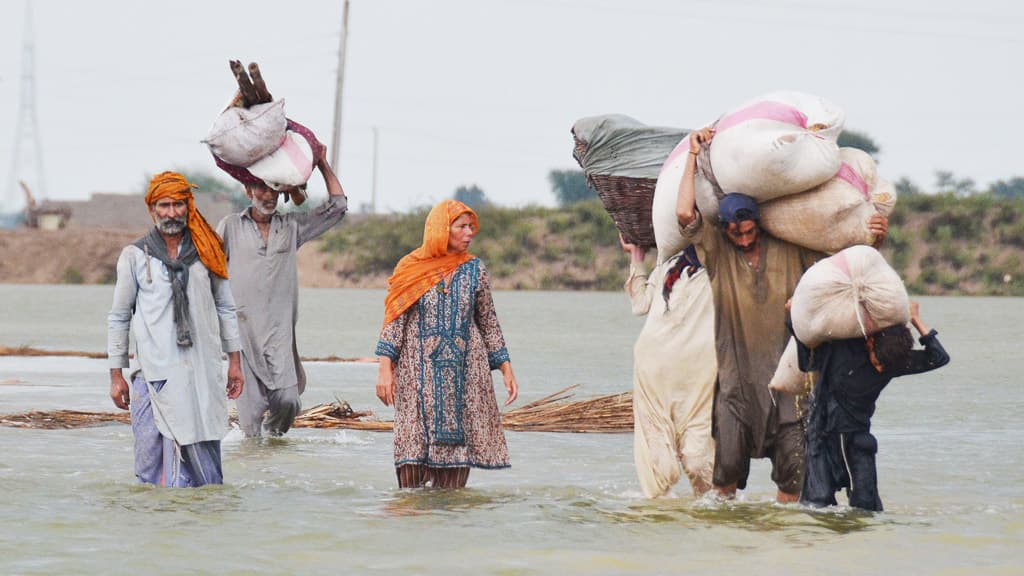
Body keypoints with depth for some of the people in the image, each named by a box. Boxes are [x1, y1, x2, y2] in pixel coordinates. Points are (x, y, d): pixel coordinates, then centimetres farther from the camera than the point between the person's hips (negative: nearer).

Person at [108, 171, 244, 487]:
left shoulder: (206, 251, 11)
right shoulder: (135, 256, 5)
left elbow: (225, 307, 17)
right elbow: (118, 318, 9)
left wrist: (235, 360, 12)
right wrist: (116, 375, 6)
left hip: (204, 369, 2)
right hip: (157, 372, -2)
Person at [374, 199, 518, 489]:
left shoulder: (475, 270, 8)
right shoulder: (411, 268, 2)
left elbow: (488, 323, 12)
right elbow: (394, 321, 1)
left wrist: (506, 369, 7)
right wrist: (385, 368, -7)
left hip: (465, 372, 2)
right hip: (419, 372, -2)